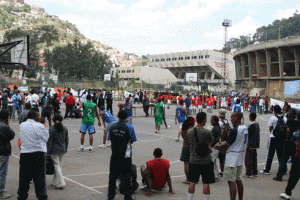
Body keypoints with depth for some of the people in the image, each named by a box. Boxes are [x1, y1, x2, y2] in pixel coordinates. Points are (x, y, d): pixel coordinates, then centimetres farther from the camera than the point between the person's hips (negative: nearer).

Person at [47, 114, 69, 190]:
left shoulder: (52, 129, -13)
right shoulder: (65, 128, 2)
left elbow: (50, 141, -12)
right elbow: (66, 140, 9)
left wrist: (48, 151, -6)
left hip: (54, 150, -5)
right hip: (62, 149, 5)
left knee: (56, 166, -1)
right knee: (59, 166, 14)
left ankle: (60, 184, -5)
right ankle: (55, 182, 24)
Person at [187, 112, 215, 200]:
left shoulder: (189, 132, -3)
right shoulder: (207, 132, -14)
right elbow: (211, 142, 5)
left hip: (193, 160, 3)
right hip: (206, 161, -3)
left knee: (192, 182, 11)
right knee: (206, 183, 5)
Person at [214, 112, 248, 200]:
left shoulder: (234, 130, -21)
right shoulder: (245, 128, 8)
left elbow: (226, 145, -15)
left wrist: (218, 146, 4)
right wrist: (223, 143, 14)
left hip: (232, 159, -9)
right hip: (241, 157, 9)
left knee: (231, 181, -4)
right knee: (238, 180, 18)